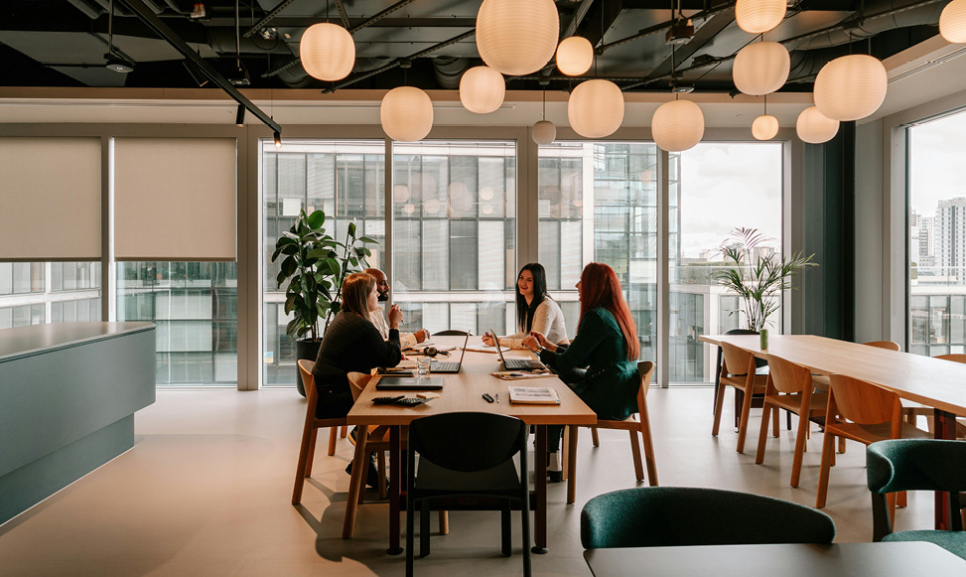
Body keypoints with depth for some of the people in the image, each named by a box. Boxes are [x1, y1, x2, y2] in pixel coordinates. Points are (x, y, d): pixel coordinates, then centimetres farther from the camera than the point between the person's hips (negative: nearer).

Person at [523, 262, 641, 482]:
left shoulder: (596, 317, -17)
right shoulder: (617, 314, 12)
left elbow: (566, 363, -15)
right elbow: (582, 359, 16)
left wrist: (538, 349, 2)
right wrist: (549, 346, 20)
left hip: (609, 400, -9)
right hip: (623, 395, 9)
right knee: (564, 378, 18)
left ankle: (553, 465, 22)